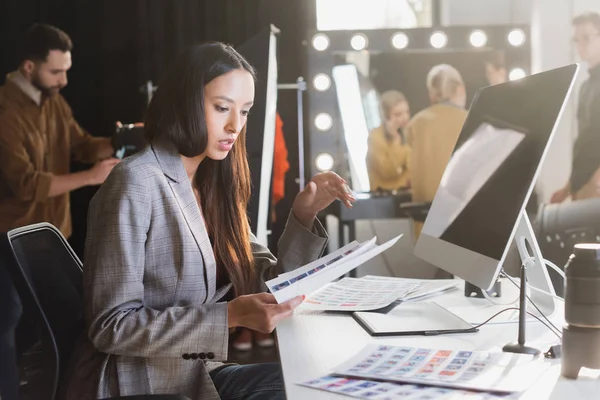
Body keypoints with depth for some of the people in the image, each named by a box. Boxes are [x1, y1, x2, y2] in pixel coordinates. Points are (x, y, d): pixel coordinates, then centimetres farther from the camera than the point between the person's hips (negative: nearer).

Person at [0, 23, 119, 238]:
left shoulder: (54, 100, 5)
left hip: (56, 230, 7)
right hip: (18, 238, -7)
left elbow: (83, 146, 10)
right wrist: (90, 176, -25)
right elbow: (26, 185, -25)